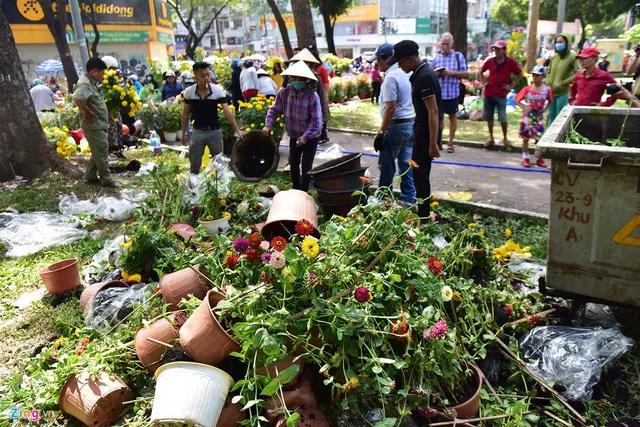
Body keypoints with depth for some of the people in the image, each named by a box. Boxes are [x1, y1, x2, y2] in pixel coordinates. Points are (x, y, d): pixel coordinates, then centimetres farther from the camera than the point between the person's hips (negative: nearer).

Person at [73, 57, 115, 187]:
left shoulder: (91, 83, 11)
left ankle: (90, 176, 28)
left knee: (98, 152, 18)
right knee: (101, 152, -2)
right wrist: (86, 112, -26)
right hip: (94, 126, -10)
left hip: (99, 125, 10)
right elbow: (77, 98, -38)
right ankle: (106, 179, 7)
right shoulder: (85, 85, -19)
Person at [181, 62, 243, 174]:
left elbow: (227, 111, -16)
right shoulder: (189, 92, -8)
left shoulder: (218, 90, -13)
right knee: (194, 164, 8)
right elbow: (186, 114, 3)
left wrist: (237, 130, -24)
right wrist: (183, 133, 5)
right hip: (197, 132, 1)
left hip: (214, 131, -1)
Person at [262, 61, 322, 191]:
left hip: (310, 137, -4)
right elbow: (274, 110, -1)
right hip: (294, 136, 4)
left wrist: (306, 136, -30)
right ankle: (296, 189, 33)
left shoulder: (312, 96, -23)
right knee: (293, 164, 15)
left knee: (306, 166, -2)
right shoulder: (284, 92, -12)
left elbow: (317, 121, -23)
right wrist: (268, 125, -14)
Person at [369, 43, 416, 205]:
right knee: (406, 164, 12)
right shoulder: (406, 74, 11)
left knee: (386, 165, 3)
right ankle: (409, 198, 18)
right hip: (411, 123, 9)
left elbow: (390, 107, -21)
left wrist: (381, 132, -16)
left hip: (396, 125, -9)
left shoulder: (391, 77, -16)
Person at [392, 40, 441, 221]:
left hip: (426, 132, -10)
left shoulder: (424, 77, -21)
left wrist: (433, 143, -26)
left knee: (420, 174, -2)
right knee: (418, 171, 18)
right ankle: (422, 211, 30)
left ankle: (423, 217, 8)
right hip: (422, 130, 10)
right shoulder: (421, 73, 11)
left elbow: (433, 111, -25)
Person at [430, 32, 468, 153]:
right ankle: (438, 141, 19)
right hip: (438, 92, 2)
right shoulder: (436, 57, 7)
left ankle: (451, 142, 15)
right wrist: (436, 73, -11)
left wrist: (452, 72, -17)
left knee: (452, 116, 7)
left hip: (452, 92, -2)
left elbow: (465, 74, -2)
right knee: (439, 116, 8)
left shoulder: (458, 56, 1)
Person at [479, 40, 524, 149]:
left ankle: (505, 138, 14)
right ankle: (491, 138, 20)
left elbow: (519, 75, 5)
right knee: (489, 117, 8)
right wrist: (483, 82, 8)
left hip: (501, 95, -3)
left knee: (503, 118, -5)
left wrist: (511, 86, -1)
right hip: (489, 94, 3)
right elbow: (481, 71, 20)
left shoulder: (510, 62, -4)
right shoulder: (490, 61, 3)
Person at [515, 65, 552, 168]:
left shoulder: (547, 89, -4)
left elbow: (549, 101, 12)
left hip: (539, 117, 1)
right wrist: (524, 108, -13)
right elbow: (517, 99, -3)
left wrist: (544, 109, -1)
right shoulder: (527, 89, -8)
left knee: (541, 138, 1)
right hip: (527, 116, -1)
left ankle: (540, 159, 13)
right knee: (525, 138, 6)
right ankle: (525, 158, 17)